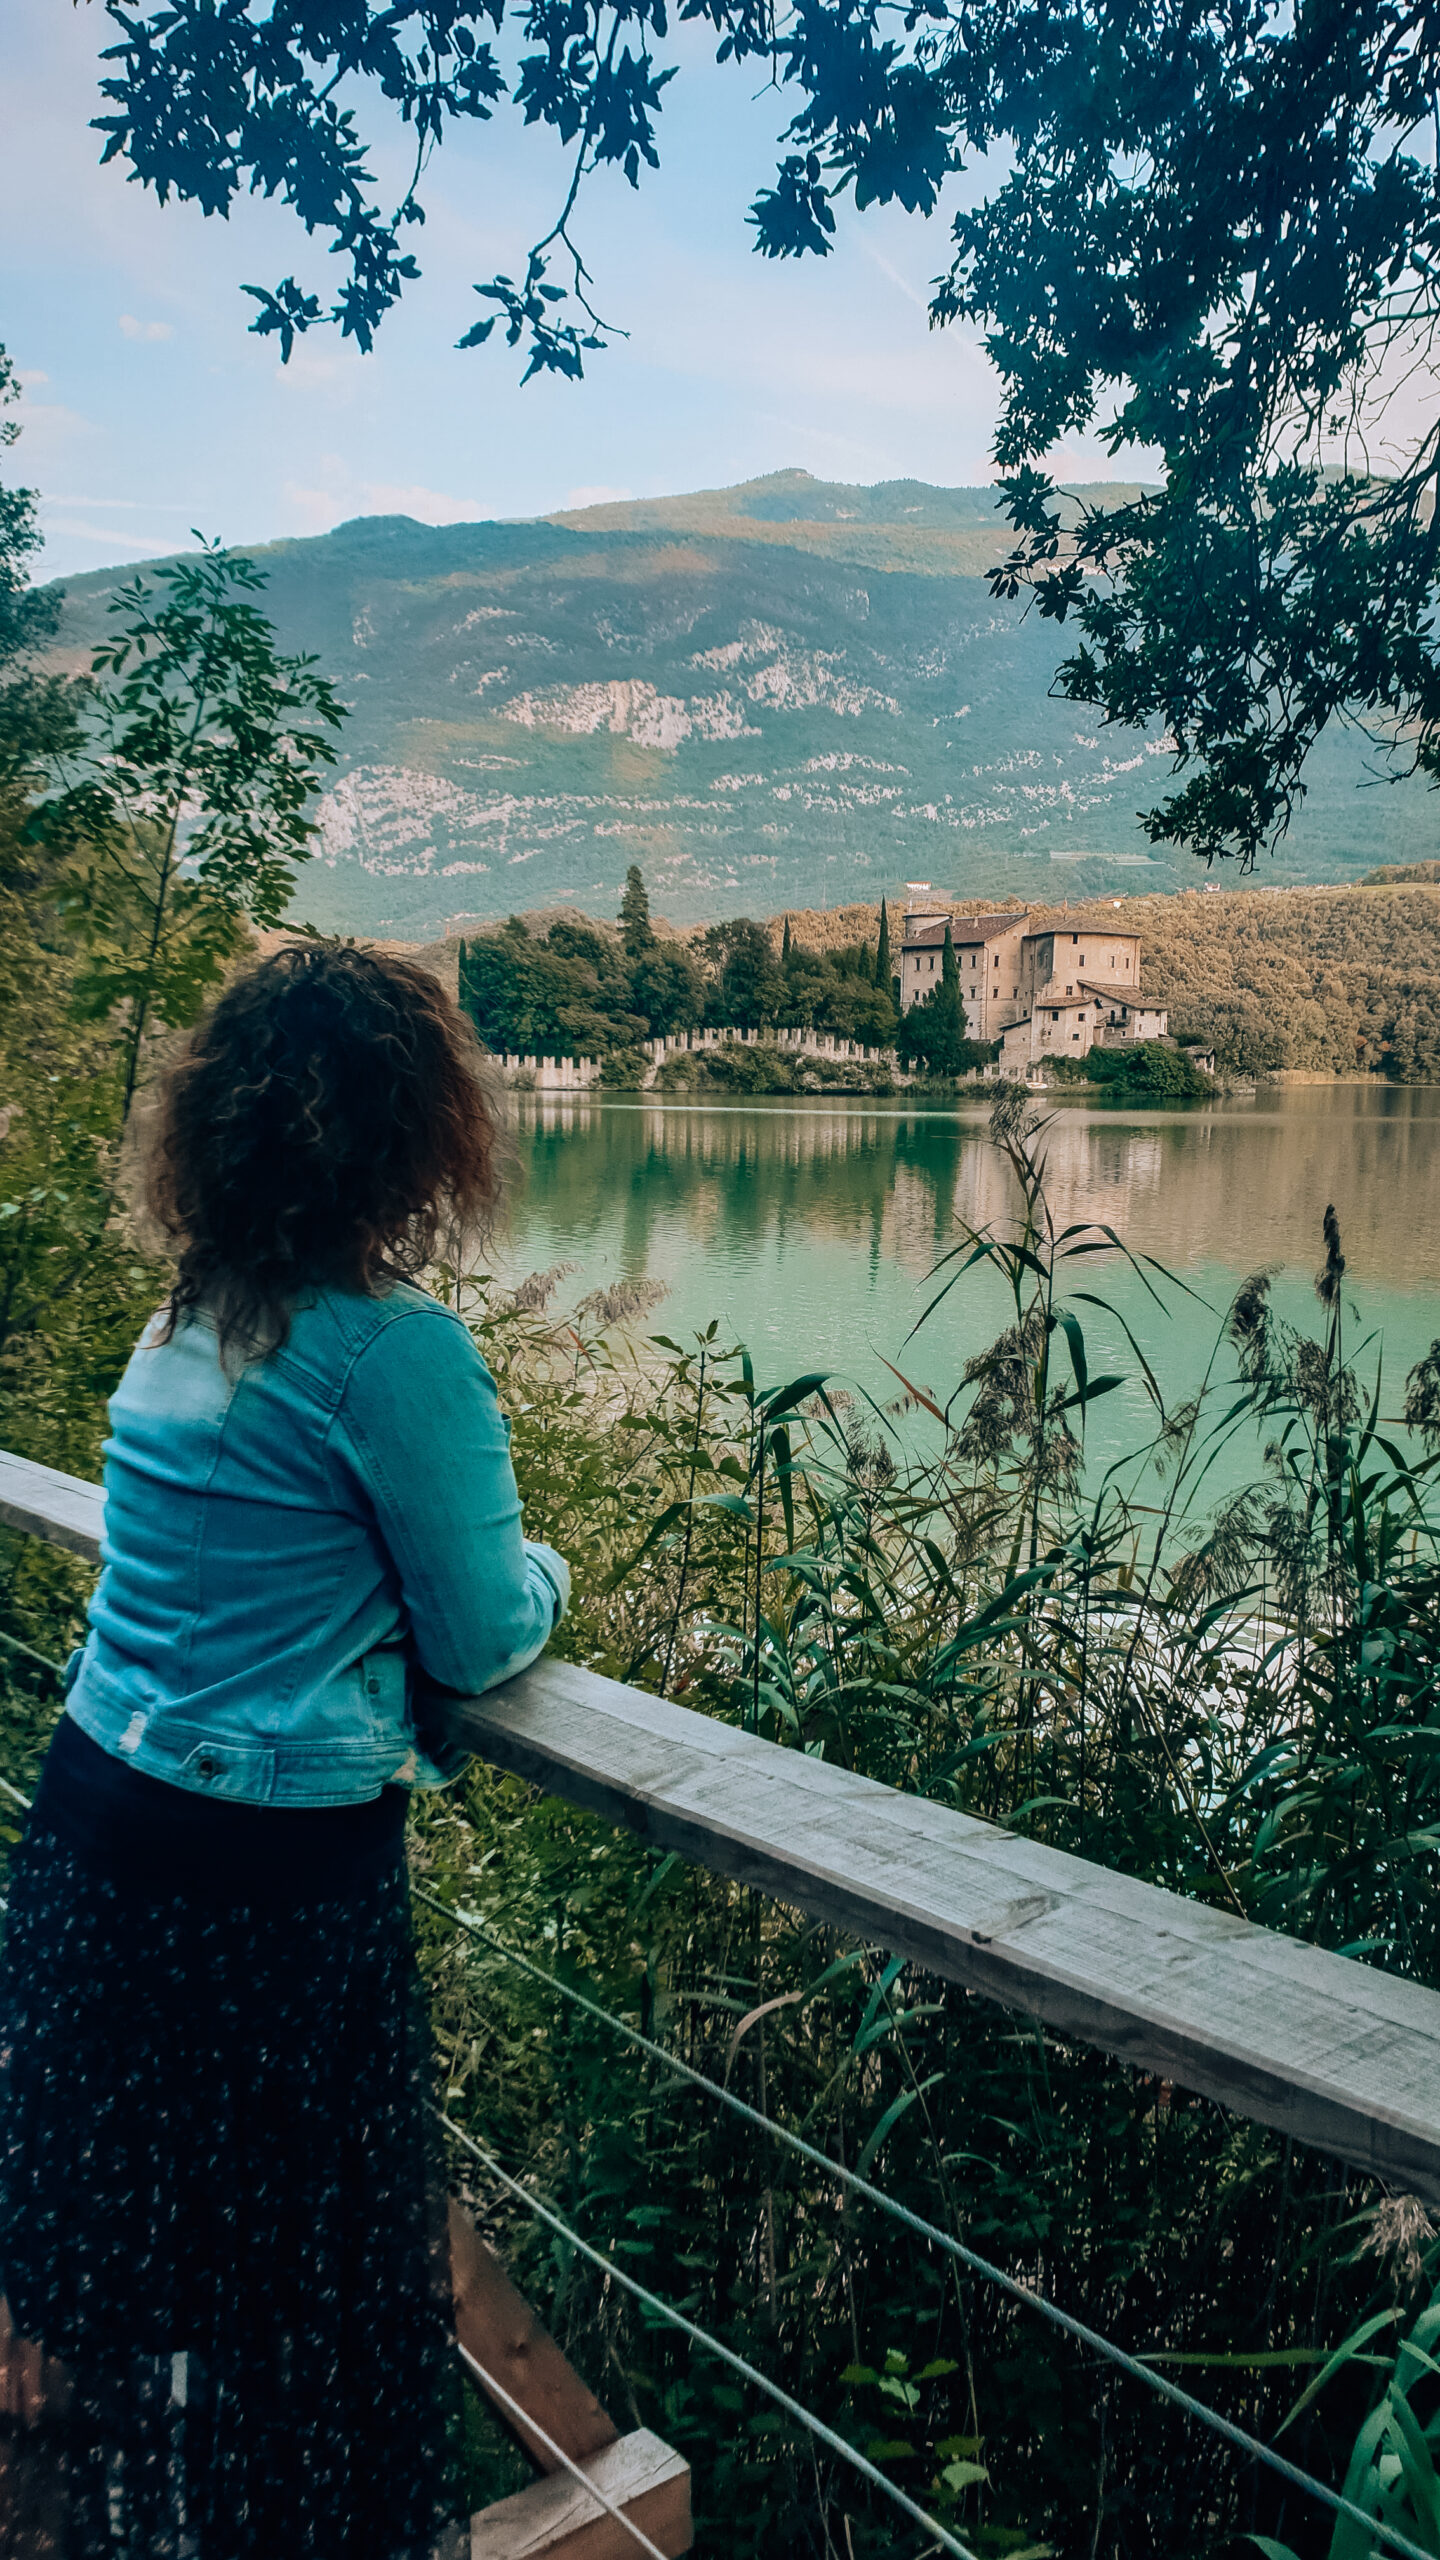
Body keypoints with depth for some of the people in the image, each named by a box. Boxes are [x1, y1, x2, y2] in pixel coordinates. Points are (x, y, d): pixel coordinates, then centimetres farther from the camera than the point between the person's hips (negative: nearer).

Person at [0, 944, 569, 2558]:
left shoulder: (178, 1324, 4)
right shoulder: (393, 1349, -20)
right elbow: (482, 1641, -11)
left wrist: (476, 1562, 17)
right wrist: (541, 1569, 9)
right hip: (270, 1868, -7)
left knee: (132, 2216, 24)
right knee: (290, 2258, 13)